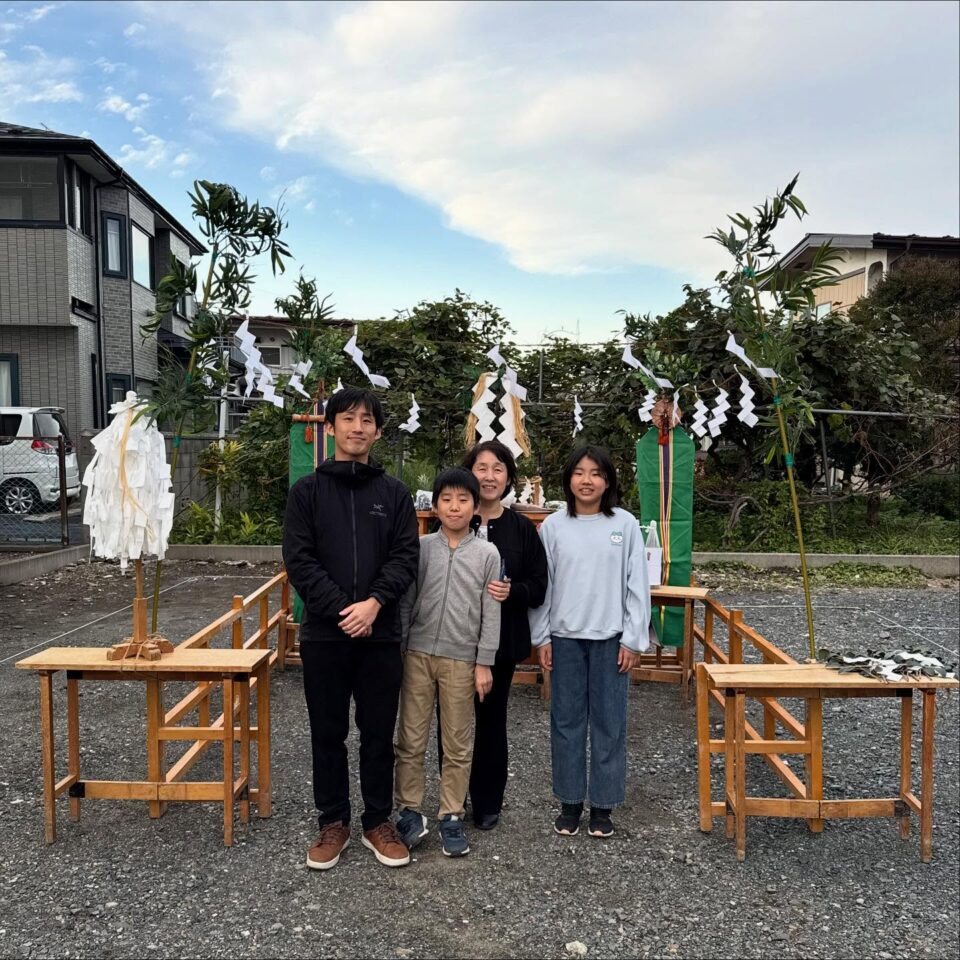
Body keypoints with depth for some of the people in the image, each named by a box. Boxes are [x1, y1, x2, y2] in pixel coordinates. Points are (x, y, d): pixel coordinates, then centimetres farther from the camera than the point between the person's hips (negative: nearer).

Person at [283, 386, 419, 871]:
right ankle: (333, 822, 28)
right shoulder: (307, 490, 2)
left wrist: (373, 603, -17)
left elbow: (406, 557, -2)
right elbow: (299, 560, -5)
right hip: (324, 634, 0)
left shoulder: (395, 493, 5)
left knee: (379, 733, 11)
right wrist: (343, 609, -15)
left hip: (381, 634, 1)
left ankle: (378, 821, 28)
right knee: (328, 734, 12)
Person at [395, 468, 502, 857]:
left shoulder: (487, 554, 0)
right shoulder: (420, 547, 2)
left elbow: (491, 613, -1)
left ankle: (451, 817, 23)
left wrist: (484, 662, -4)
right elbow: (406, 602, 3)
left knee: (458, 745, 9)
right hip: (418, 654, 1)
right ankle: (410, 811, 24)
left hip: (462, 660, -1)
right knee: (410, 740, 9)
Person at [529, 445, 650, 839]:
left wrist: (634, 639, -3)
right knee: (566, 721, 10)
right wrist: (541, 637, 1)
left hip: (610, 638, -1)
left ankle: (603, 804, 22)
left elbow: (637, 584, -1)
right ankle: (570, 801, 25)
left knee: (609, 722, 7)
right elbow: (542, 584, 3)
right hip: (565, 637, 1)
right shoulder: (553, 525, 0)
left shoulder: (625, 524, -2)